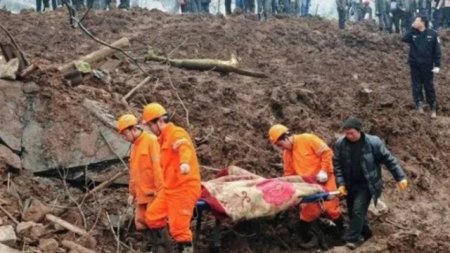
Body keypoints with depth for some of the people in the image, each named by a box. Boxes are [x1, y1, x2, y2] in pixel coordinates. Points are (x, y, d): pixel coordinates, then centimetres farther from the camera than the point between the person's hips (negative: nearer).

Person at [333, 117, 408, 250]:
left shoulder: (373, 142, -17)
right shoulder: (340, 143, -11)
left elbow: (389, 160, -9)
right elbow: (337, 164, -2)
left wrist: (400, 177, -9)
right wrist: (341, 183, -10)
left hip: (366, 184, -4)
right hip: (350, 184, 4)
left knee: (358, 210, -13)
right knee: (352, 211, 12)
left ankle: (352, 238, -1)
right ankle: (365, 232, 34)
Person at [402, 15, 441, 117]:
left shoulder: (432, 34, -6)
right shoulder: (413, 33, 0)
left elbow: (437, 51, -4)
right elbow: (405, 39, -21)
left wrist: (437, 65, -8)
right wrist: (413, 28, -21)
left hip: (427, 65, -2)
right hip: (414, 65, 2)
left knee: (429, 86, 5)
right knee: (416, 86, 8)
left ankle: (433, 107, 14)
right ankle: (418, 104, 21)